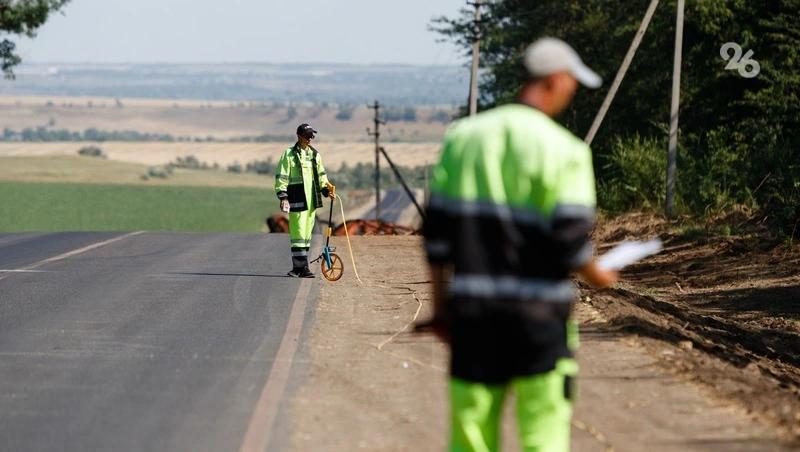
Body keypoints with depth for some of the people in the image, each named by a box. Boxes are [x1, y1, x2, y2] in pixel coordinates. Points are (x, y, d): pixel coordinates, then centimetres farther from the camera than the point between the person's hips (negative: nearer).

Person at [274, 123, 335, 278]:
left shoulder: (315, 154, 14)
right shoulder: (289, 155, -3)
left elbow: (321, 175, 24)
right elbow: (281, 178, -5)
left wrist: (327, 190, 11)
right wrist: (283, 197, -13)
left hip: (311, 200, 6)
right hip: (297, 200, -6)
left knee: (307, 233, 8)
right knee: (298, 233, -10)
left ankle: (298, 267, 13)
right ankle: (302, 267, -11)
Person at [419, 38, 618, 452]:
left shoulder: (462, 137, 6)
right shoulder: (564, 150, -9)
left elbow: (437, 231, 7)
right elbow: (570, 240, -13)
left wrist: (440, 305, 14)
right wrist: (598, 276, 8)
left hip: (473, 308, 4)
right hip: (539, 309, -4)